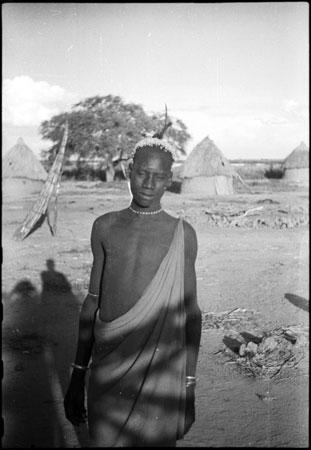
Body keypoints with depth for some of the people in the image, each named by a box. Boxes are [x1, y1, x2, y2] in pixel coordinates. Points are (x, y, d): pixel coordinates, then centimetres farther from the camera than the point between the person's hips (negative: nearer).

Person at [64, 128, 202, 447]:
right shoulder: (105, 227, 3)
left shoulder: (182, 234, -4)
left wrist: (189, 385, -1)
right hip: (108, 370, 2)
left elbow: (190, 311, 0)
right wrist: (78, 376, 6)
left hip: (160, 370, -2)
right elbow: (93, 301, 7)